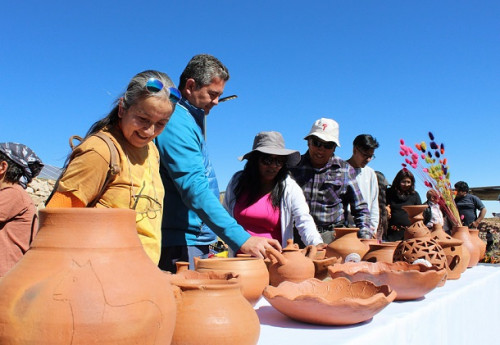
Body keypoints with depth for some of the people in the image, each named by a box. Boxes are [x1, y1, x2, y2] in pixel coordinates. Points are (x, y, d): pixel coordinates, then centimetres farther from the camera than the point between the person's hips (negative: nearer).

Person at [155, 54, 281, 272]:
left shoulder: (191, 121, 14)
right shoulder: (177, 124, -18)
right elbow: (195, 189, -28)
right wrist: (241, 239, -34)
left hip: (197, 242, 10)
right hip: (181, 246, -10)